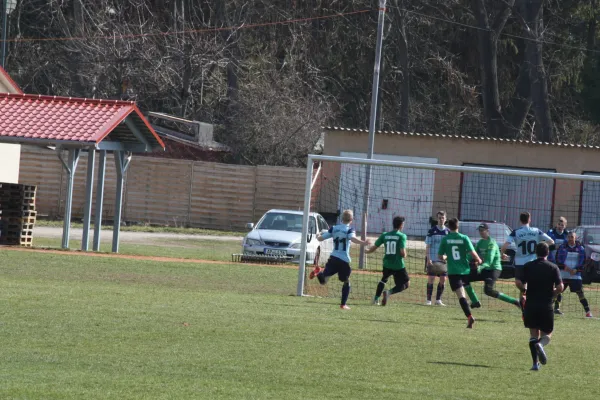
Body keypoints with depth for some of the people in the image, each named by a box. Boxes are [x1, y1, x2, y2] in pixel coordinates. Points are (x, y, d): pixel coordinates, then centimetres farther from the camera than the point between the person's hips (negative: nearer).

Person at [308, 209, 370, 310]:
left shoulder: (334, 228, 10)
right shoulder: (349, 230, -3)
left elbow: (321, 238, 13)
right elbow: (353, 238, -25)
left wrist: (317, 236, 34)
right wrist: (363, 243, -33)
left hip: (333, 258, 3)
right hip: (344, 260, -3)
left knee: (323, 280, 3)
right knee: (346, 282, 15)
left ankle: (319, 272, -30)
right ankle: (343, 304, 8)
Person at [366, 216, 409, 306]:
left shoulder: (385, 235, 3)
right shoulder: (402, 236, -9)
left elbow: (374, 247, 7)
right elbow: (403, 252, -19)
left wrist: (367, 251, 29)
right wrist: (404, 255, 5)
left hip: (387, 264, 5)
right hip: (398, 265, -5)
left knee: (384, 279, 32)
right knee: (406, 283, 8)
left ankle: (376, 298, 25)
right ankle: (389, 292, -15)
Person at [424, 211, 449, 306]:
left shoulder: (448, 232, 6)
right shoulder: (432, 231, -3)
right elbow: (427, 246, -3)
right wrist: (428, 259, -12)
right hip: (432, 260, -3)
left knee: (443, 279, 1)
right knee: (431, 279, -3)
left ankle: (438, 300, 12)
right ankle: (428, 300, 3)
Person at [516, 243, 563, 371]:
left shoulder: (528, 266, 1)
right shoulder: (553, 268, -1)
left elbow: (518, 282, -9)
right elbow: (560, 287, -10)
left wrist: (524, 290, 11)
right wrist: (552, 293, 11)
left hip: (531, 305, 1)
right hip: (546, 306, -1)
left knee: (533, 334, 7)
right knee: (547, 333, 12)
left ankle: (535, 363, -4)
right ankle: (541, 344, -23)